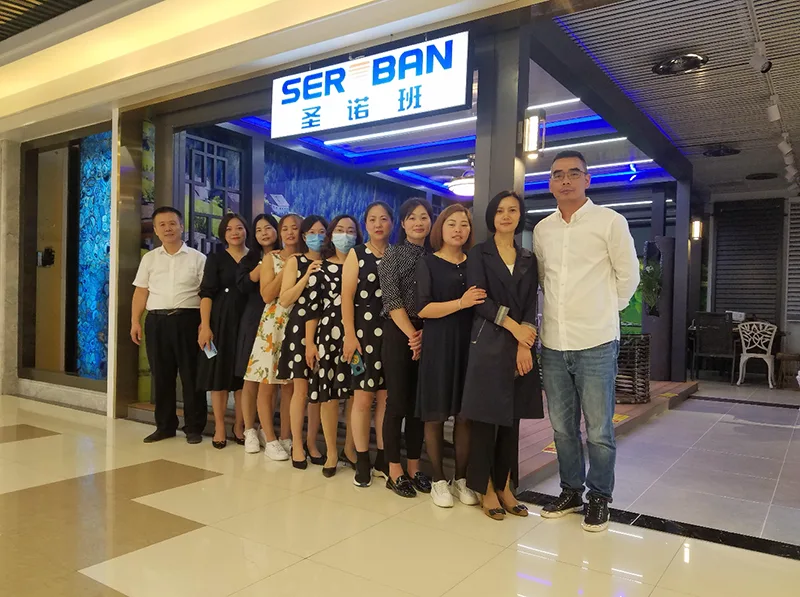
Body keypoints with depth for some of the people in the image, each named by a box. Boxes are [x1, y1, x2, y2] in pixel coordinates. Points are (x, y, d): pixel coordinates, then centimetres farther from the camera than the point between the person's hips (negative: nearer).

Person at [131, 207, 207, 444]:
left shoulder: (197, 258, 4)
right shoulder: (149, 258, 13)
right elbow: (141, 292, 12)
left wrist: (204, 323, -9)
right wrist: (135, 321, 3)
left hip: (187, 319, -3)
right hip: (156, 320, 3)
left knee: (191, 375, 2)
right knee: (161, 375, 8)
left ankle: (194, 427, 12)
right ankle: (165, 425, 21)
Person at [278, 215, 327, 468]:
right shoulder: (295, 262, 4)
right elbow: (285, 300, -5)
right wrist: (307, 276, -12)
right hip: (301, 329, -2)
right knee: (301, 389, -2)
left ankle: (312, 443, 19)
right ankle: (297, 445, 11)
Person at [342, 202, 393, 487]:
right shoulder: (356, 254, 3)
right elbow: (347, 297, -4)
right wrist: (350, 335, -11)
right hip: (364, 333, -2)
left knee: (386, 398, 7)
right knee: (363, 398, 0)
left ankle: (382, 458, 17)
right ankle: (362, 461, 10)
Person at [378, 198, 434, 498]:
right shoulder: (393, 254, -1)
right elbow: (392, 299, -8)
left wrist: (426, 333, -8)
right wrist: (412, 334, -12)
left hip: (427, 335, 4)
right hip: (398, 334, -4)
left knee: (419, 403, 8)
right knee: (397, 402, -1)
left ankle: (414, 467, 19)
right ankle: (395, 472, 9)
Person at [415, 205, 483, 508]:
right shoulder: (428, 263, 1)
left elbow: (484, 304, 19)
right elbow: (423, 308, -10)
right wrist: (461, 303, -19)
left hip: (469, 344, 3)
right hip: (438, 345, -3)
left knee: (465, 414, 6)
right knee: (435, 416, 4)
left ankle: (461, 479, 20)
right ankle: (438, 481, 17)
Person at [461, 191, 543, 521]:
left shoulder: (528, 259, 14)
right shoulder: (479, 253, 4)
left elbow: (531, 305, 5)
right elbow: (479, 299, -7)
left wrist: (525, 343, -10)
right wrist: (514, 327, -15)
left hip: (521, 346, 4)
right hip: (488, 344, -4)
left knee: (512, 418, 7)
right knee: (485, 418, -2)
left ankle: (505, 487, 17)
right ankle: (486, 489, 9)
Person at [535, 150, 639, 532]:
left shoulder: (609, 221, -4)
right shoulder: (542, 230, 9)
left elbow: (628, 276, 1)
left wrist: (603, 312, 8)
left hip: (596, 343, -4)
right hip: (553, 343, 5)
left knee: (599, 430, 4)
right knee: (562, 427, 14)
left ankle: (599, 498, 22)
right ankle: (571, 492, 30)